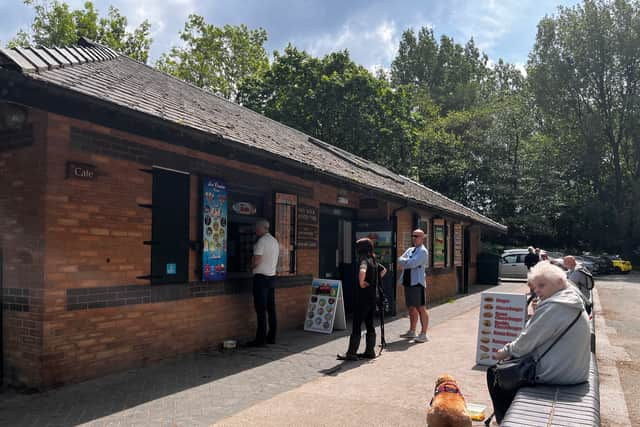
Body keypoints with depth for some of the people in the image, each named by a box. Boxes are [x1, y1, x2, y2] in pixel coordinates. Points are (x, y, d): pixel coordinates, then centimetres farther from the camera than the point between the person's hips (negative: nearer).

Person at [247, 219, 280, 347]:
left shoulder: (261, 241, -13)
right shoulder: (275, 241, 15)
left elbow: (256, 261, -19)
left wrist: (250, 267, 1)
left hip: (261, 277, -9)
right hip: (272, 276, 9)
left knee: (261, 310, -6)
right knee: (271, 308, 11)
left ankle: (261, 339, -4)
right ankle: (271, 337, 17)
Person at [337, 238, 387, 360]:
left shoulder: (365, 260, -15)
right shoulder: (374, 260, 11)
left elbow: (362, 272, -37)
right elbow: (383, 270, 29)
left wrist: (361, 283, -21)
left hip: (364, 297, -9)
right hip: (373, 296, 9)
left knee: (356, 325, -4)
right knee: (369, 324, 14)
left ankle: (351, 353, -1)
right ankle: (370, 351, 19)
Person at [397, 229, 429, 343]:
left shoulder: (423, 251, -7)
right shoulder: (410, 250, 18)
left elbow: (413, 263, -19)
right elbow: (400, 261, 9)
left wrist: (404, 262, -3)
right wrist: (408, 262, -9)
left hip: (417, 282, -8)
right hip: (408, 282, 8)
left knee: (421, 309, -5)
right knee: (411, 308, 16)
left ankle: (423, 334, -2)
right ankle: (412, 331, 26)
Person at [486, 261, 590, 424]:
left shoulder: (553, 307, -24)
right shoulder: (574, 303, 7)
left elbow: (527, 342, -20)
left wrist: (506, 351, -2)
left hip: (556, 374, -10)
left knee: (494, 372, 4)